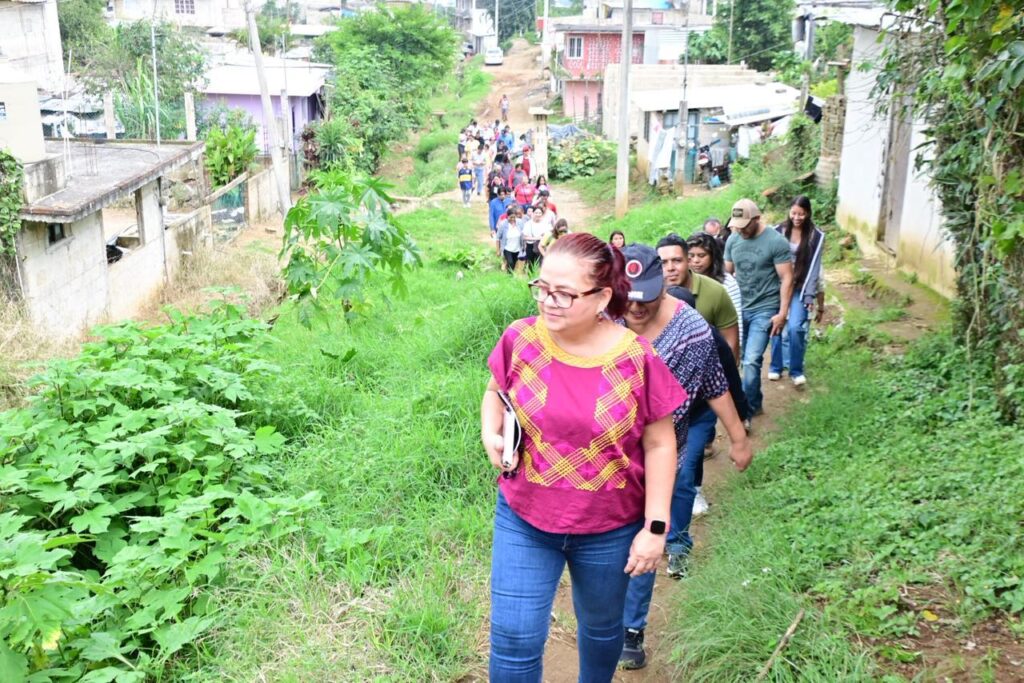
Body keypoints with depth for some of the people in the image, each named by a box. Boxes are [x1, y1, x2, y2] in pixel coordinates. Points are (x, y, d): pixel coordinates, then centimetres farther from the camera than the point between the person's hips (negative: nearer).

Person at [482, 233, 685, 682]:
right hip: (524, 519, 1)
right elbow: (496, 392, 9)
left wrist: (655, 527, -8)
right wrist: (490, 434, -11)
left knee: (601, 626, 23)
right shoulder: (520, 339, -13)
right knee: (514, 640, 3)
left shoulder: (636, 359, -18)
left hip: (609, 529, 0)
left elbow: (659, 444, -7)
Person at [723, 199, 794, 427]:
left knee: (751, 361, -13)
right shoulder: (733, 240, 3)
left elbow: (786, 279, -10)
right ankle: (756, 404, 28)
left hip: (764, 310, -5)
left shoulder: (776, 242, -12)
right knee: (746, 360, 12)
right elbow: (727, 274, 12)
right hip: (739, 308, 5)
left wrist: (782, 313, -14)